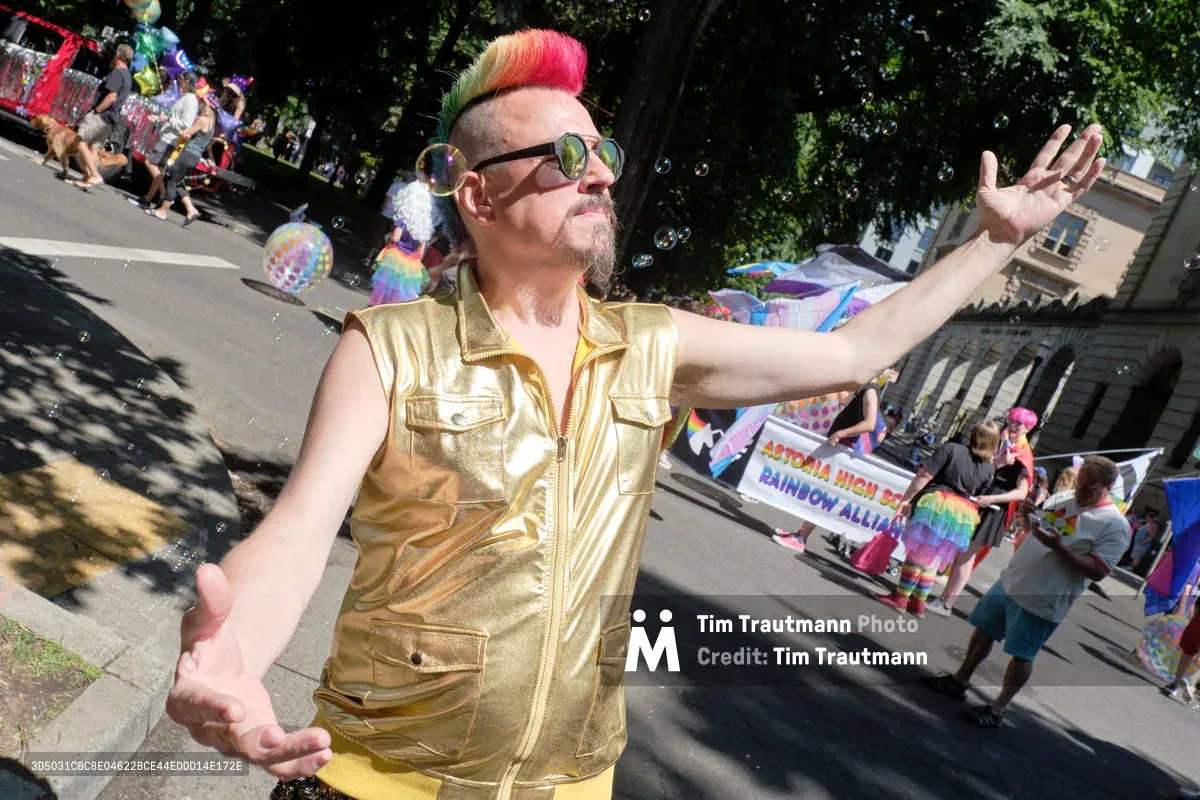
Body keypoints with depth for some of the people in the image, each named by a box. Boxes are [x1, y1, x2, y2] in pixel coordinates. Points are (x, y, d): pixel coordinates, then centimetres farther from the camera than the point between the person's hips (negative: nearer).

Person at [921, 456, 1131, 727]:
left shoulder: (1115, 525, -14)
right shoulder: (1067, 500, 8)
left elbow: (1097, 571, -20)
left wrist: (1058, 546, -28)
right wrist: (1030, 515, -3)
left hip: (1042, 600, -7)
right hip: (1012, 580, 7)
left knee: (1021, 655, 2)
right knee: (984, 631, 16)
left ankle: (997, 710, 15)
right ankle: (959, 681, 32)